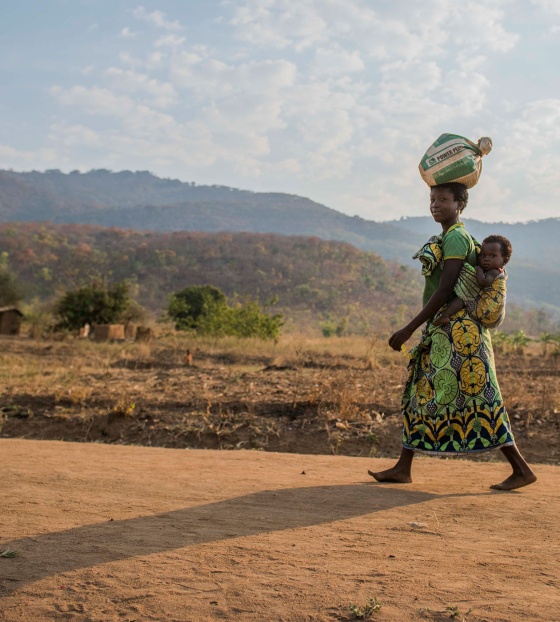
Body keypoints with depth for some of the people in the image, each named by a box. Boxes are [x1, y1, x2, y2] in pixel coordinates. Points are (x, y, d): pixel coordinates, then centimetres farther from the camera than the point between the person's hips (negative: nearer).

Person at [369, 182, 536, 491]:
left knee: (477, 398, -7)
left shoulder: (455, 238, -13)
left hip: (457, 332, -11)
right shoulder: (458, 238, 17)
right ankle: (403, 468, 16)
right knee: (420, 393, 11)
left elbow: (445, 291, -20)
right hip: (443, 333, 11)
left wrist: (409, 329, -18)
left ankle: (521, 469, 2)